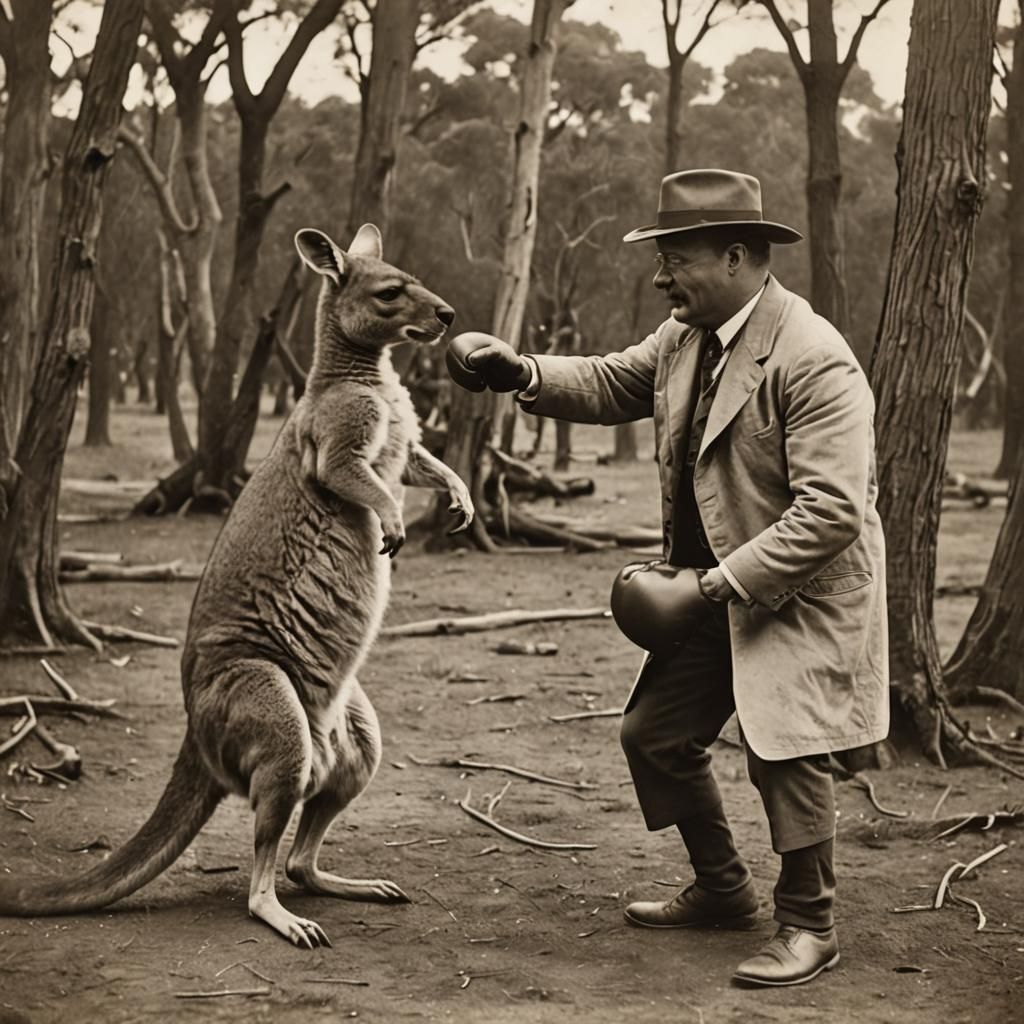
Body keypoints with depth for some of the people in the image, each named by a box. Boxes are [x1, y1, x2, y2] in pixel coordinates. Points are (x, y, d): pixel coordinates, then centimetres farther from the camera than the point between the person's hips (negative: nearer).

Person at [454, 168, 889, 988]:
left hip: (800, 592, -9)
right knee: (655, 733, 12)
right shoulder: (686, 335, 3)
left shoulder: (814, 360, -24)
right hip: (718, 588, 9)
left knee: (784, 753, -7)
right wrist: (527, 374, -4)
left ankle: (808, 927, 15)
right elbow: (613, 384, 16)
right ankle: (723, 892, 30)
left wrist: (720, 582, -28)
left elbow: (831, 511, -27)